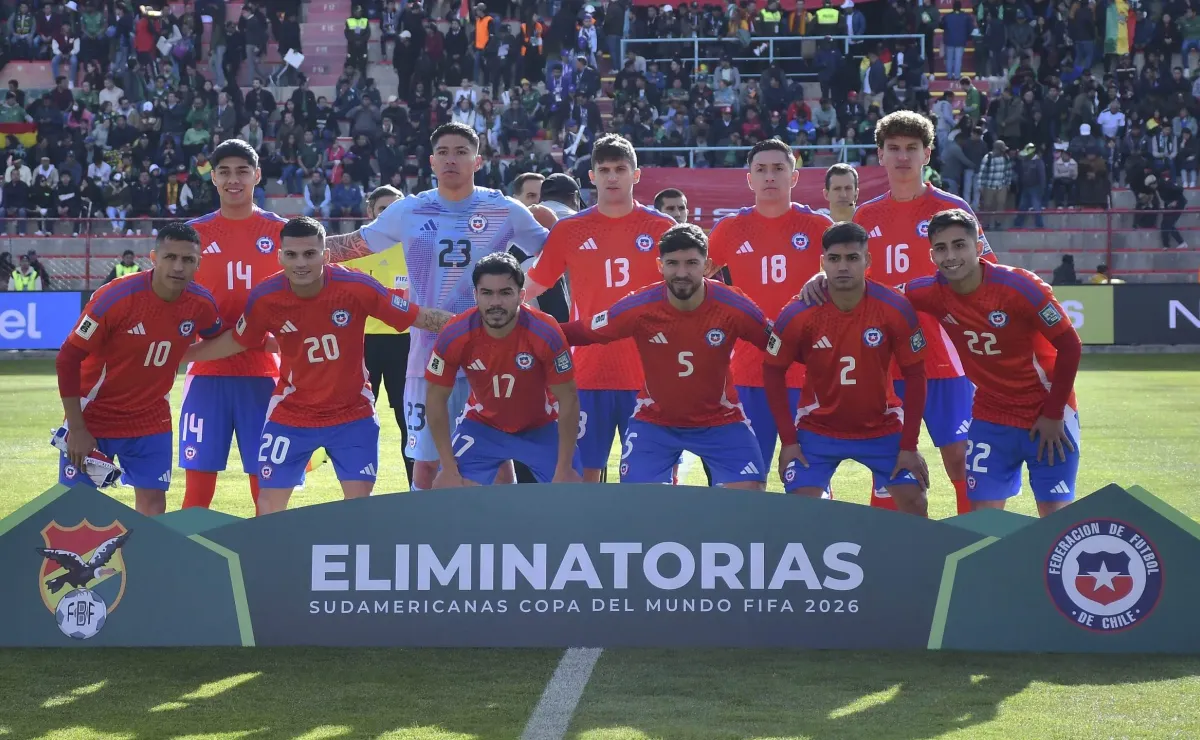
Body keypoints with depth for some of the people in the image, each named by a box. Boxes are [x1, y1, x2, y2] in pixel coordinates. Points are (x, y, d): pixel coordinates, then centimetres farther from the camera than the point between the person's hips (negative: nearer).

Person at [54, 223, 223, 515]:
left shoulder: (201, 303, -11)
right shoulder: (115, 297, -25)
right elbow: (68, 359, -20)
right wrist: (76, 429, -20)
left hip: (151, 421, 4)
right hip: (92, 418, -3)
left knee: (153, 502, 0)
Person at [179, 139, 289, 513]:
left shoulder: (280, 231, 5)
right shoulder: (195, 232, 7)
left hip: (263, 372, 0)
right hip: (207, 371, 1)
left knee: (266, 488, 2)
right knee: (197, 485, 0)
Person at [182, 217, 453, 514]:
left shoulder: (357, 287, -21)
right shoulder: (265, 297, -15)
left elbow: (421, 317, -16)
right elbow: (234, 342, 3)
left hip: (353, 414, -1)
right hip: (290, 415, 1)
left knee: (360, 498, -3)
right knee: (270, 502, 1)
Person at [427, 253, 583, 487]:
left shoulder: (546, 332, -30)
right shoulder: (454, 335, -26)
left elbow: (568, 399, -20)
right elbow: (436, 399, -13)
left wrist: (563, 470, -19)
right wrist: (450, 470, -15)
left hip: (541, 428, -1)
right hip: (481, 426, 1)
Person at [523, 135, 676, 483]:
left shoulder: (662, 228, 3)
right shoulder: (569, 230, 5)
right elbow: (531, 287, 11)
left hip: (649, 373, 0)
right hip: (588, 372, 1)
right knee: (586, 469, 3)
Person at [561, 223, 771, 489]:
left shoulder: (735, 307, -20)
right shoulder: (638, 307, -20)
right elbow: (579, 333, -12)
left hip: (720, 421, 0)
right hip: (654, 422, 0)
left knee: (751, 495, -12)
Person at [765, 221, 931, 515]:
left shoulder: (896, 309, -17)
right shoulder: (797, 314, -17)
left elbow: (915, 375, -8)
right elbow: (773, 373, -5)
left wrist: (909, 445, -10)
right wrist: (788, 440, -9)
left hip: (883, 429, 1)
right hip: (818, 431, 0)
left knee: (914, 502, -4)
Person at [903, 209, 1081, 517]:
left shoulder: (1020, 286, -23)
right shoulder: (932, 293, -11)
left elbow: (1070, 347, -15)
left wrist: (1054, 415, -12)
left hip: (1048, 417, -4)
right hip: (990, 418, 4)